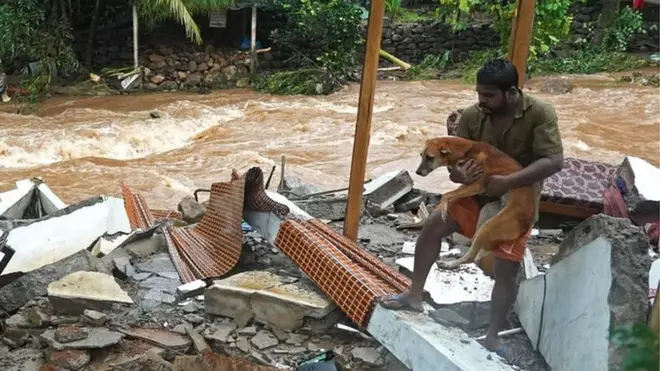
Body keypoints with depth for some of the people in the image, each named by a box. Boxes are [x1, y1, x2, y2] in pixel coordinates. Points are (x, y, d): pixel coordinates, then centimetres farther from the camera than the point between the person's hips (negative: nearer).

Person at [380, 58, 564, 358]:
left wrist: (506, 182, -37)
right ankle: (415, 296, 10)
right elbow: (454, 161, -7)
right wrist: (460, 174, -33)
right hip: (479, 192, 4)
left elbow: (554, 161, -29)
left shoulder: (539, 113, -22)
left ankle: (493, 337, 6)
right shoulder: (472, 116, -12)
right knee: (433, 225, -5)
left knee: (506, 269, -8)